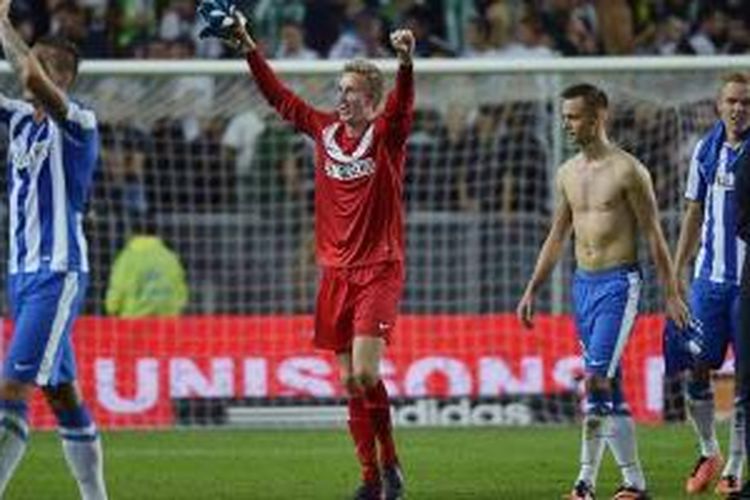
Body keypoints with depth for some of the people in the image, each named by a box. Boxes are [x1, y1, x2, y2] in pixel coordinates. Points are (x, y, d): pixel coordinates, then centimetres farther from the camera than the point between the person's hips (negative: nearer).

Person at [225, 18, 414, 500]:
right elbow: (279, 96, 14)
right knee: (349, 380, 4)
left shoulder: (386, 134, -5)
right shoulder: (325, 129, 8)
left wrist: (406, 62, -43)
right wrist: (248, 46, 9)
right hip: (336, 271, 5)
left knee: (366, 373, -16)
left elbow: (403, 105, -24)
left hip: (379, 270, -5)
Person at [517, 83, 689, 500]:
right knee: (608, 387, 8)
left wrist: (672, 294, -9)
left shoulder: (627, 171, -9)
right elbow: (557, 237, 20)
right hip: (582, 283, 7)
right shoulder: (568, 174, 12)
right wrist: (532, 290, 18)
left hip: (619, 282, -7)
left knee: (598, 379, -16)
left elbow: (654, 235, -7)